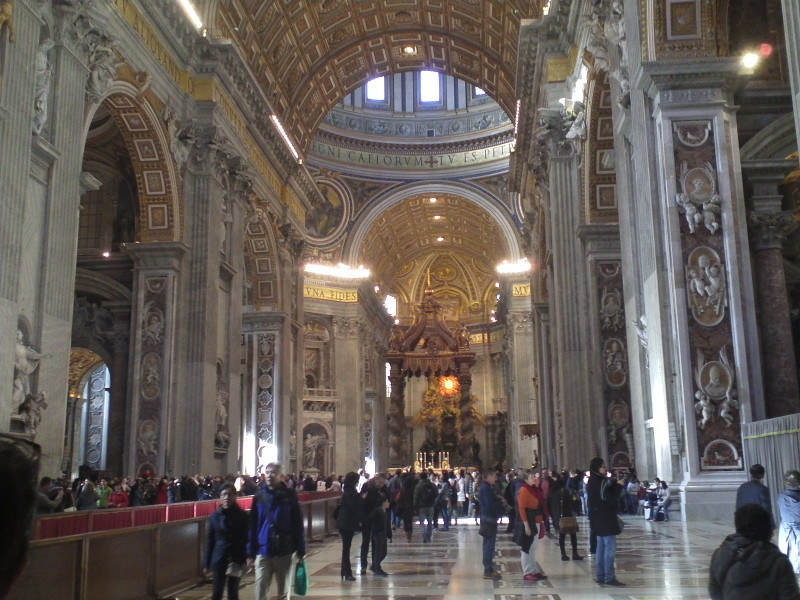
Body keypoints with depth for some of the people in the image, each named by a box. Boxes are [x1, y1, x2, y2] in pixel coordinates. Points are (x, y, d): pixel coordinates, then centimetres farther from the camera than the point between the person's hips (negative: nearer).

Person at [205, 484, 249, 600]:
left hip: (235, 559, -2)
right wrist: (207, 563, 1)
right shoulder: (215, 516, 2)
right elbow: (209, 540, 3)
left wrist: (242, 560, -14)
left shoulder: (242, 516, -4)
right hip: (219, 559, 2)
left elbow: (245, 539, -5)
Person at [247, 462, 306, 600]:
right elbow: (252, 526, 2)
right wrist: (250, 552, 1)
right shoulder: (260, 497, 1)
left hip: (284, 552, -1)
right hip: (263, 552, 1)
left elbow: (298, 525, -2)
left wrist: (301, 550, -3)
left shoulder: (289, 496, -3)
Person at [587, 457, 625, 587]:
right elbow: (609, 499, -21)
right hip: (605, 519, -10)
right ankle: (609, 578, -8)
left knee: (602, 547, 13)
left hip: (599, 519, 10)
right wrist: (618, 485, -13)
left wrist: (614, 482, 2)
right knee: (610, 548, -8)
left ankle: (600, 576, 17)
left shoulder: (593, 482, 13)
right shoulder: (600, 482, -17)